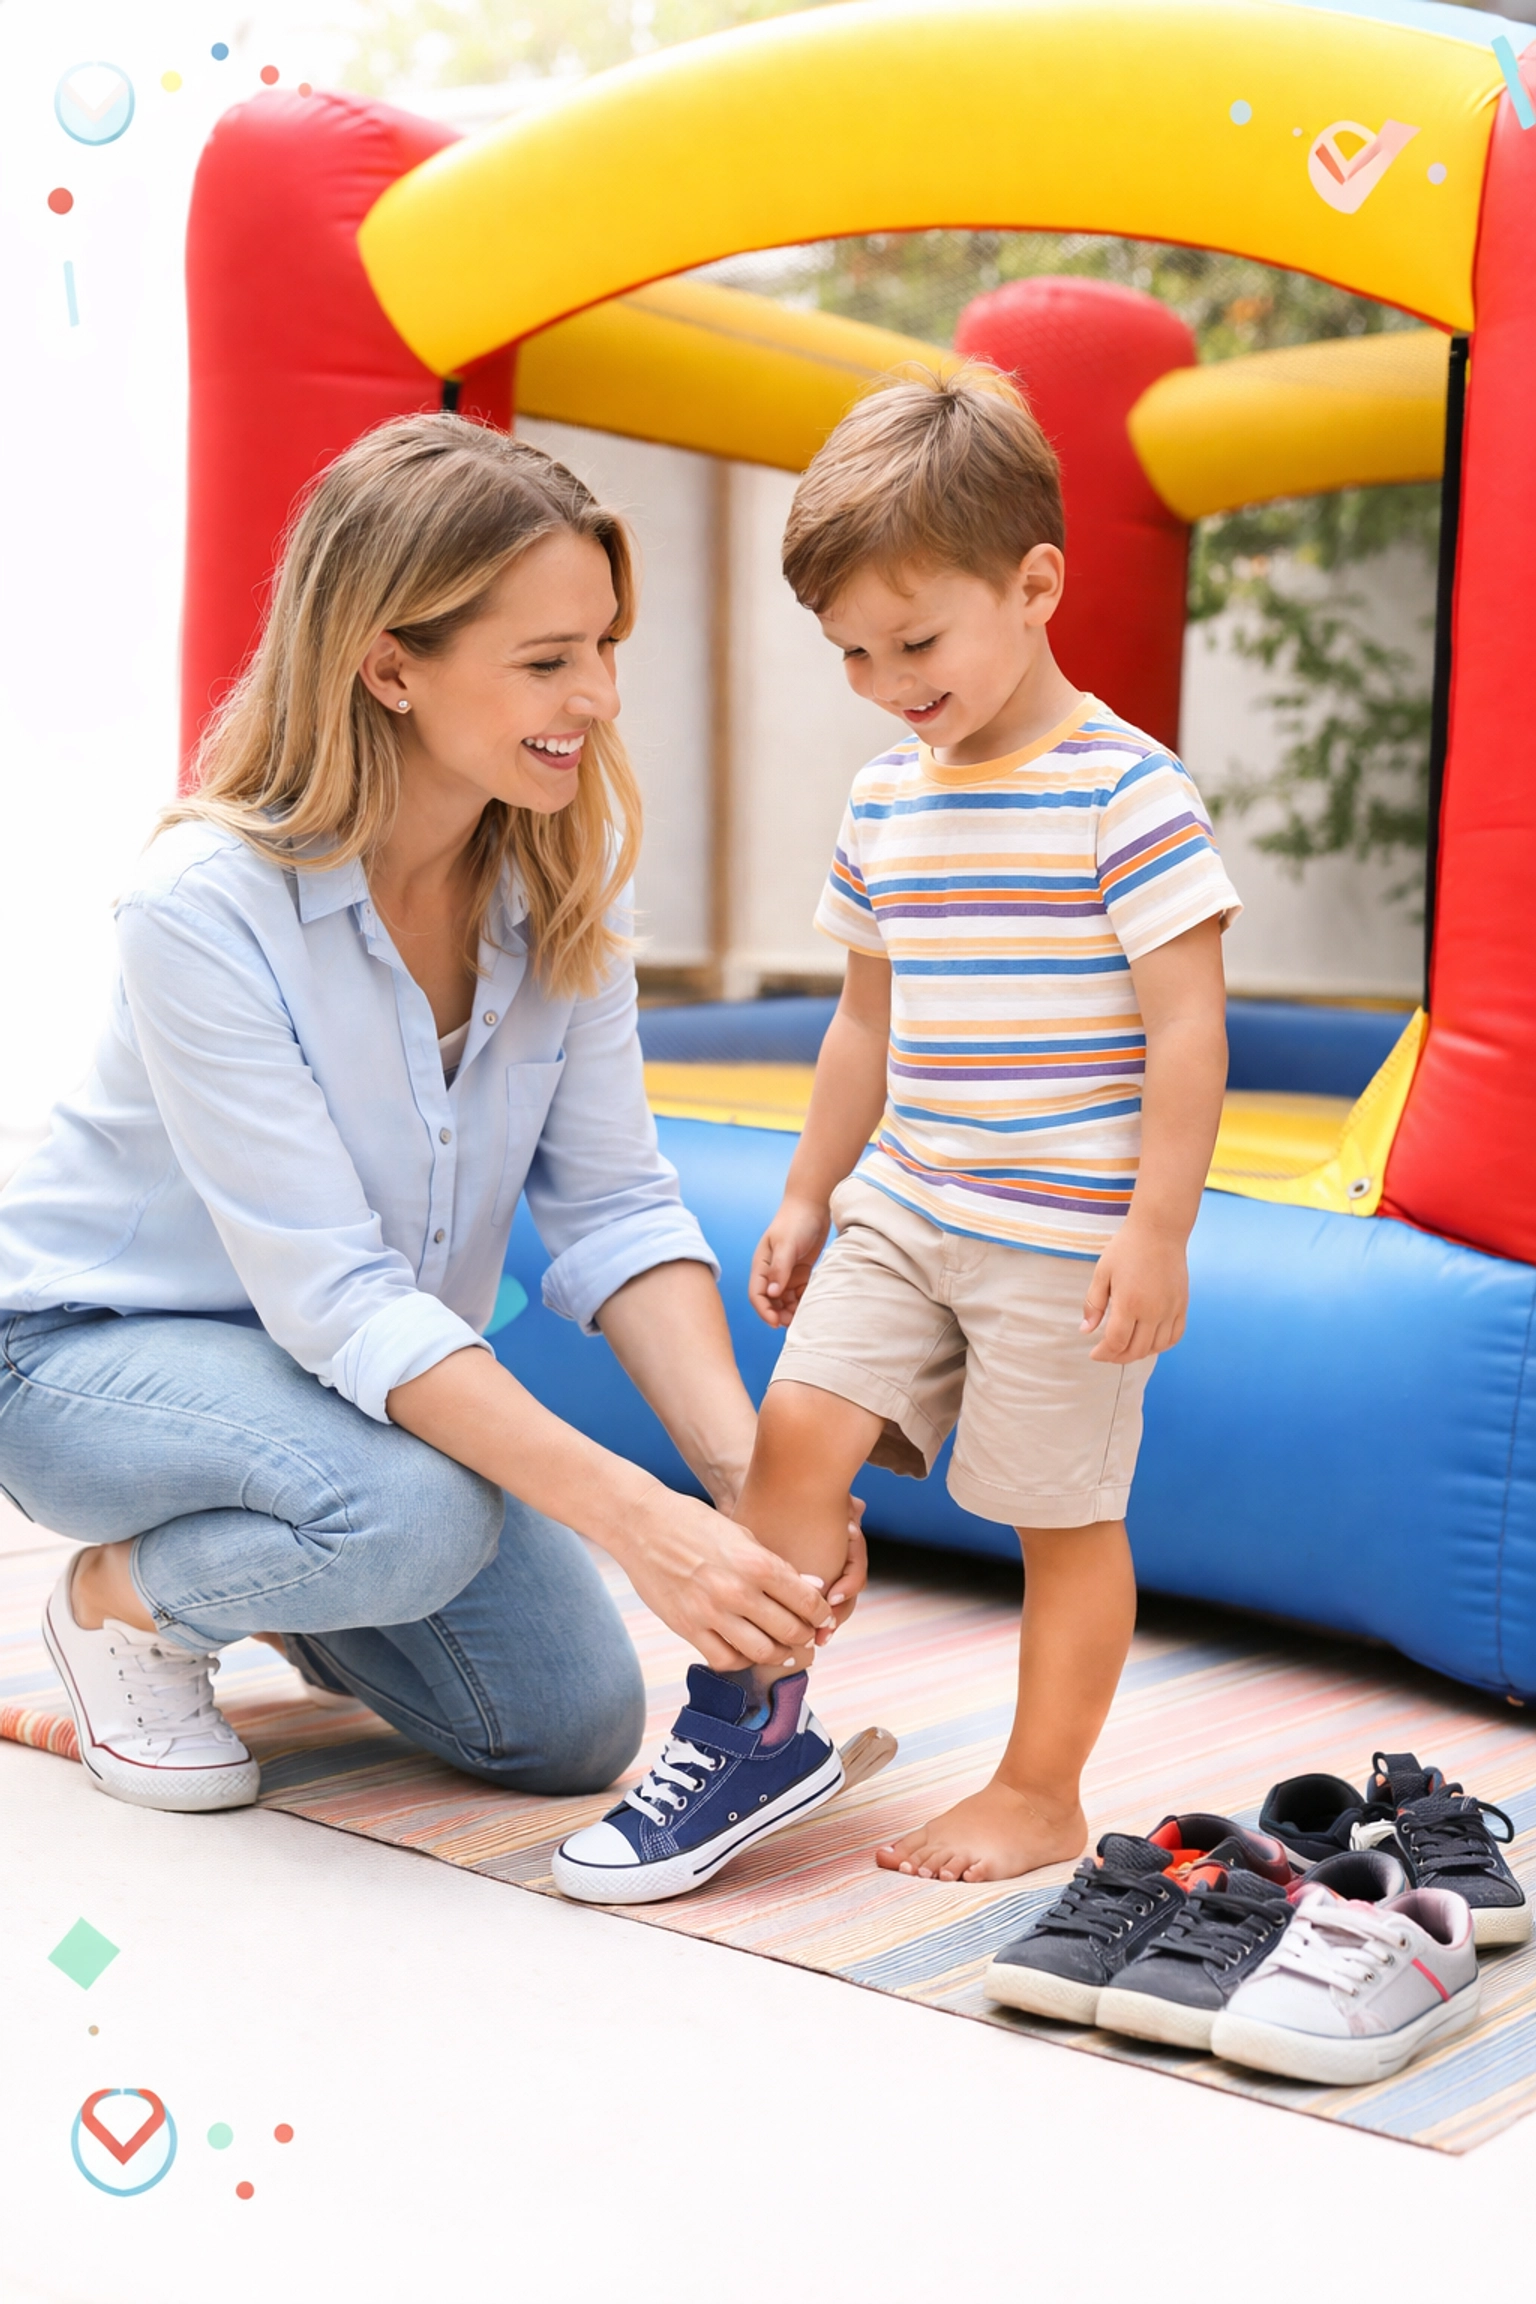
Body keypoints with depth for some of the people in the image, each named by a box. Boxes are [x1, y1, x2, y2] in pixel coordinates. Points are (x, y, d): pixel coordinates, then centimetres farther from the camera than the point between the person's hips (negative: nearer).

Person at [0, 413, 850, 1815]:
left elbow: (616, 1205, -13)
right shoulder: (208, 907, -31)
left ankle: (262, 1569, 24)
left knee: (574, 1729, -1)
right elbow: (335, 1296, -34)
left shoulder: (561, 872, -13)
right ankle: (122, 1596, -2)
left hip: (381, 1367, 6)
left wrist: (745, 1470, -28)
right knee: (413, 1517, -35)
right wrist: (640, 1522, -40)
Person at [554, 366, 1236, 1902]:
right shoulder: (885, 801, 8)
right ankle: (747, 1730, 10)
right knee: (796, 1429, -4)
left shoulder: (1125, 789, -13)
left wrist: (1157, 1232, -17)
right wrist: (809, 1195, 20)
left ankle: (1041, 1792, 22)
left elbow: (1187, 1027, -14)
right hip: (902, 1206, 6)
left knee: (1064, 1514, 6)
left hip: (1065, 1236, -6)